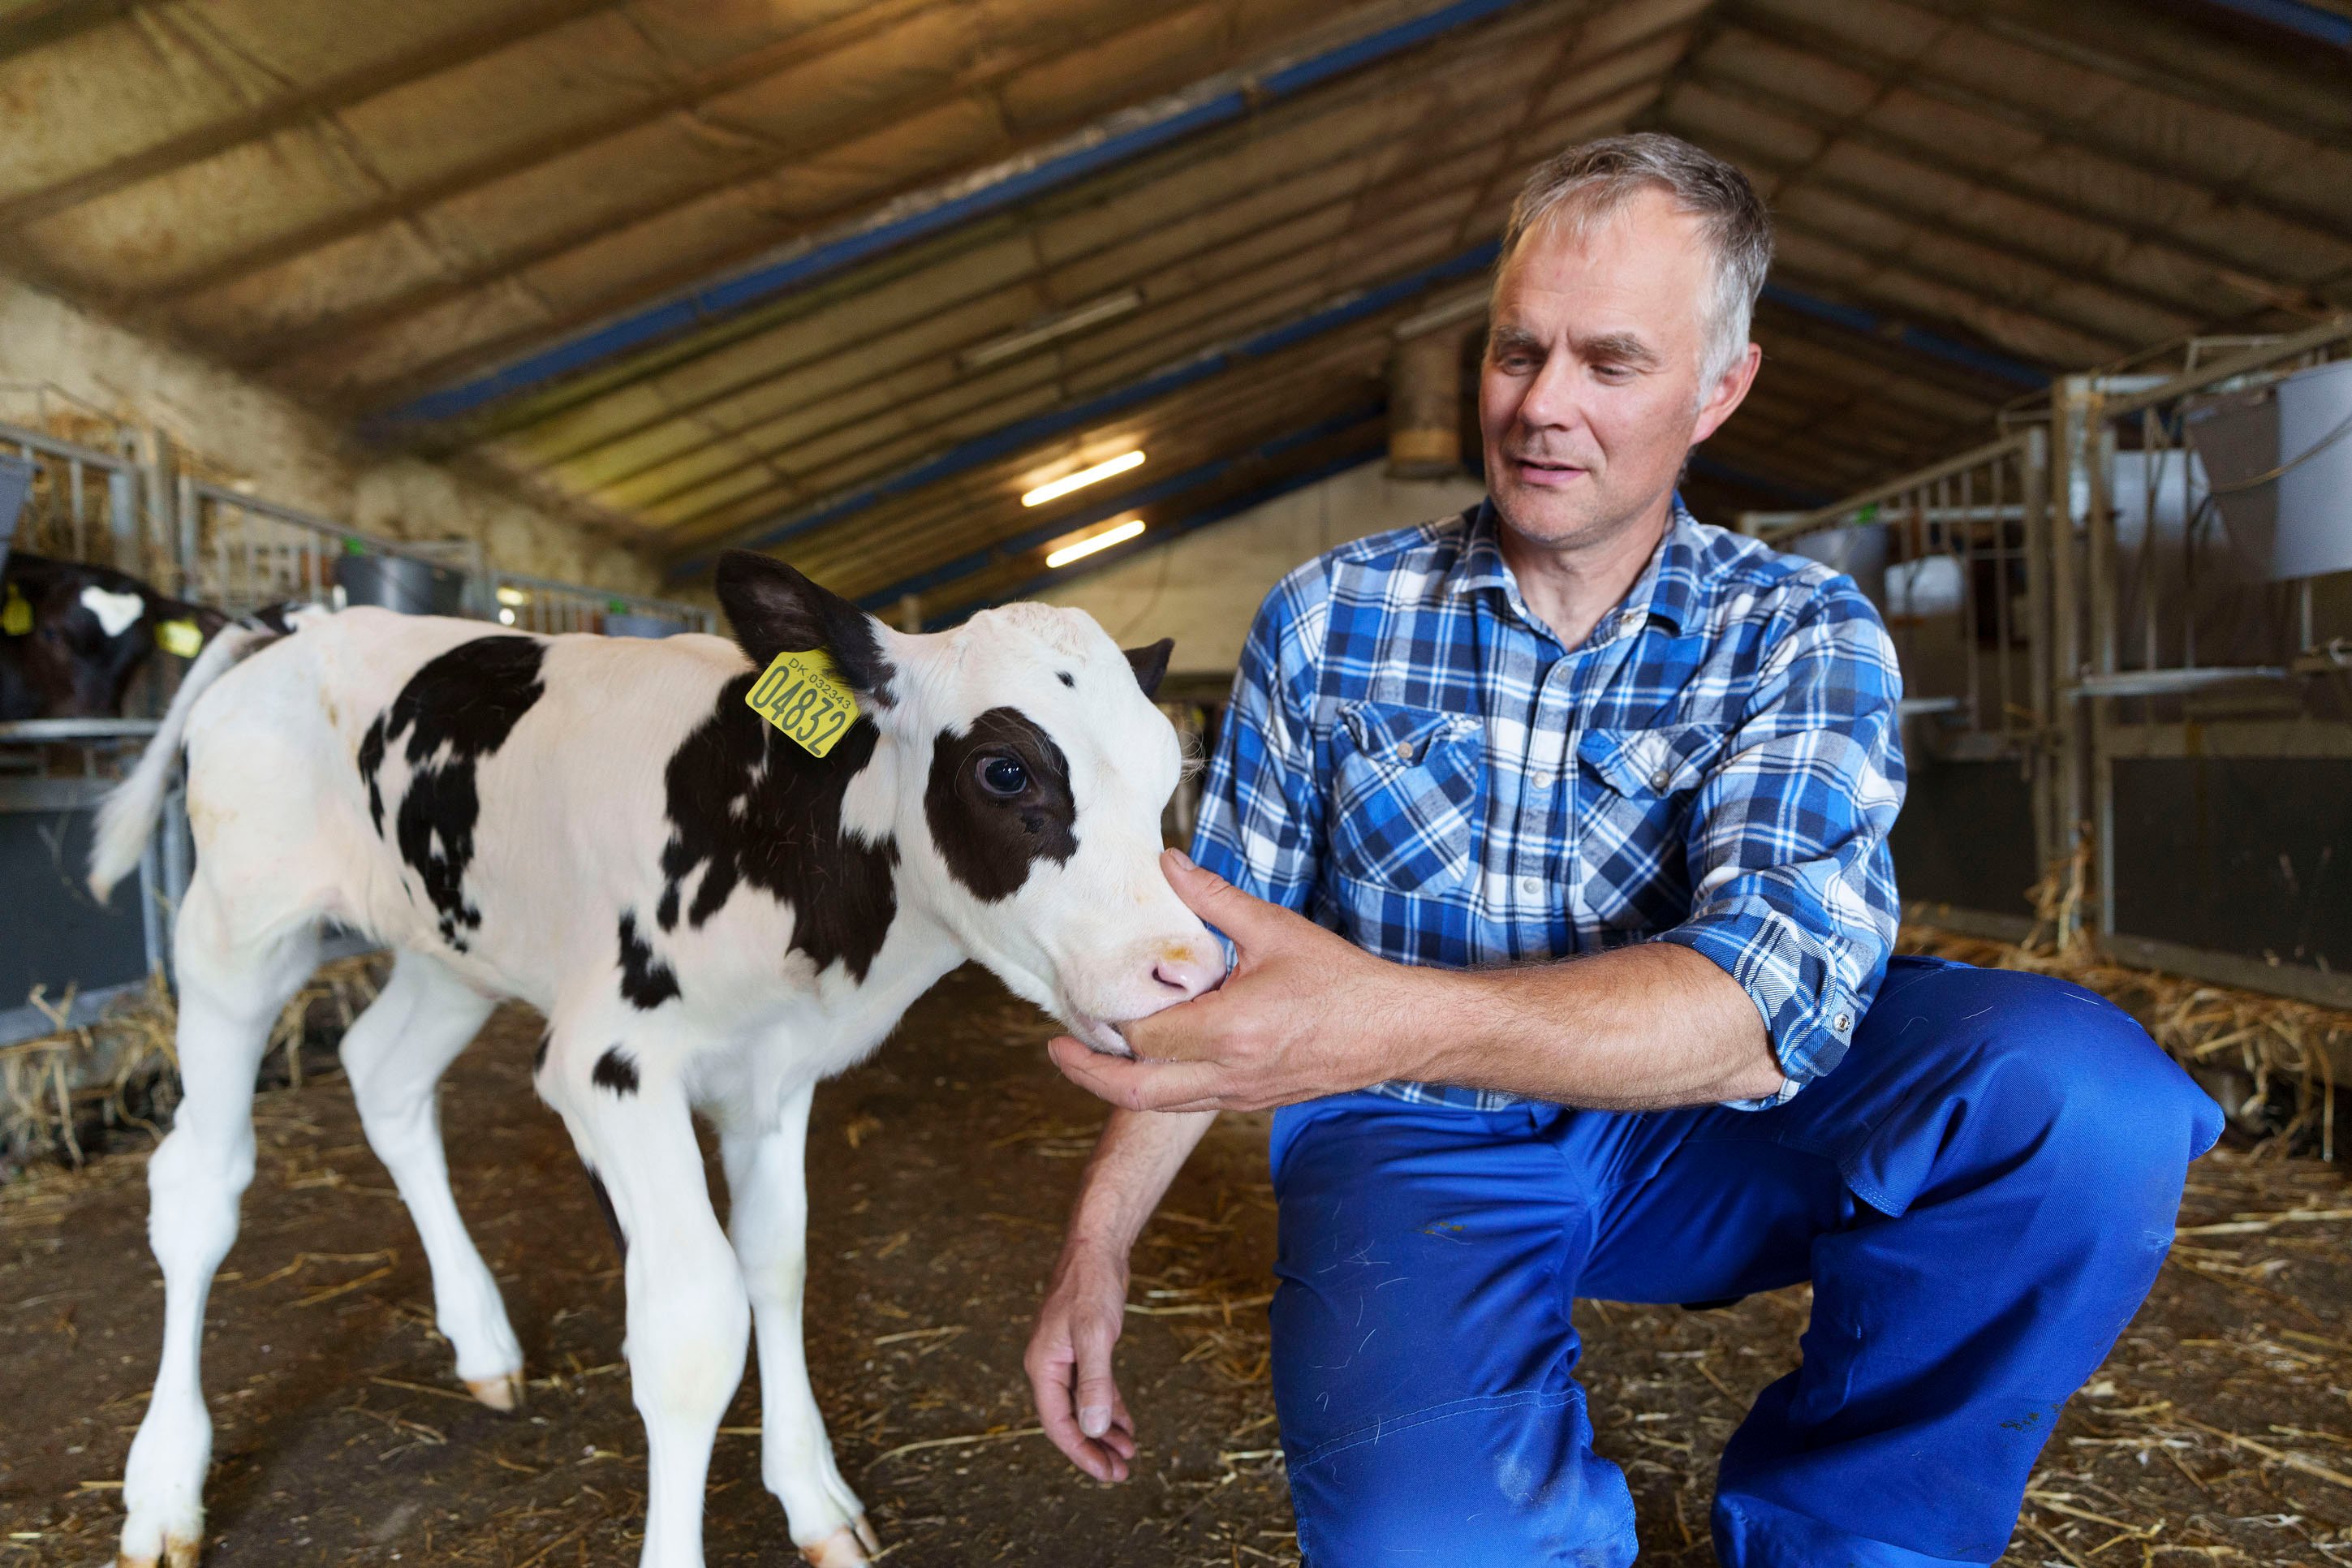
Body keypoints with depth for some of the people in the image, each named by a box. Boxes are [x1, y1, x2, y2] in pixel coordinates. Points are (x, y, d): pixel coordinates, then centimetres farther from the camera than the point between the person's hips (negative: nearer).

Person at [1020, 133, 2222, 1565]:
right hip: (1413, 1146, 0)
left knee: (2076, 1085, -27)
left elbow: (1765, 998, -25)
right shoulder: (1327, 618, -1)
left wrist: (1393, 1018, -42)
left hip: (1690, 1130, 1)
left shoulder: (1804, 638, -6)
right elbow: (1215, 955, 6)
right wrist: (1099, 1243, 0)